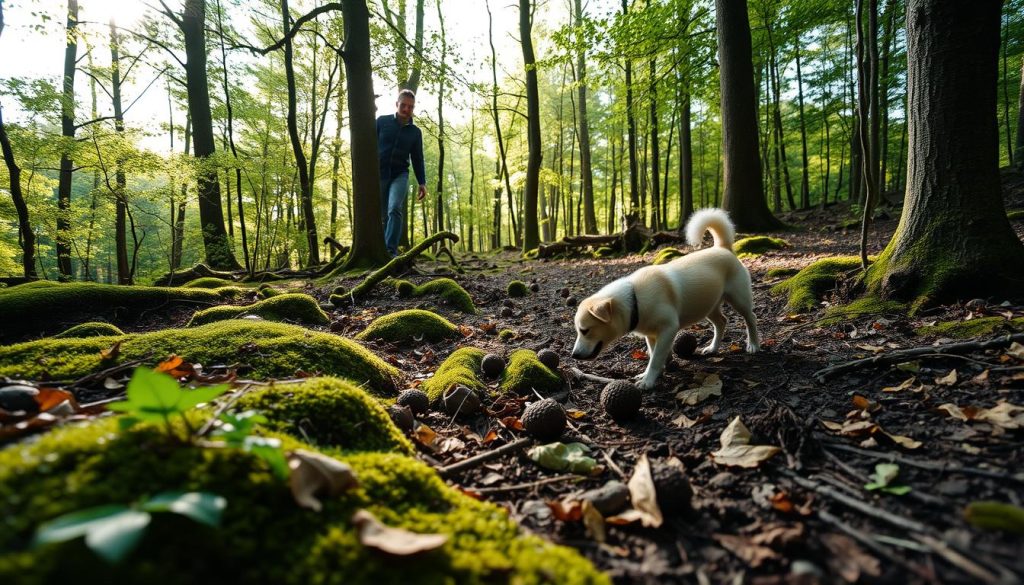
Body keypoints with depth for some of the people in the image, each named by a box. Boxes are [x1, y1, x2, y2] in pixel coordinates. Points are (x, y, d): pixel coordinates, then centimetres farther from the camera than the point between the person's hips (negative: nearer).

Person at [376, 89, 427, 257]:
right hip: (378, 174, 0)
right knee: (383, 216, 5)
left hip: (400, 175, 0)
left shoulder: (415, 132, 9)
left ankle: (391, 250, -29)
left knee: (395, 209, -24)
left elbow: (418, 159, 13)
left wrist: (422, 183, 4)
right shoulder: (382, 121, 4)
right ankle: (381, 250, 17)